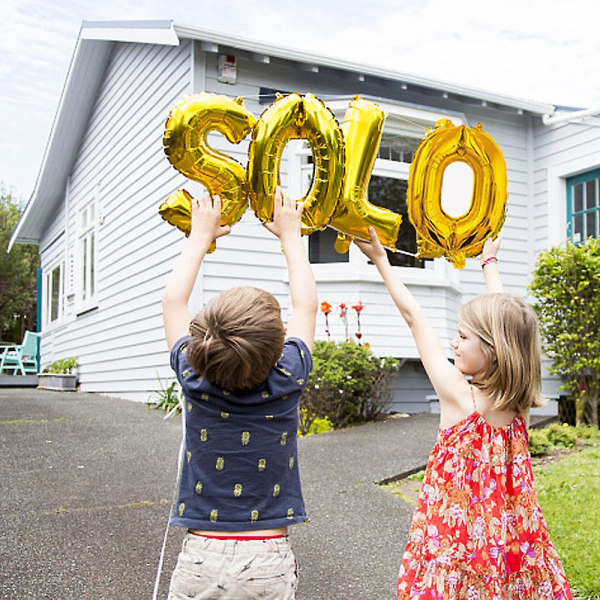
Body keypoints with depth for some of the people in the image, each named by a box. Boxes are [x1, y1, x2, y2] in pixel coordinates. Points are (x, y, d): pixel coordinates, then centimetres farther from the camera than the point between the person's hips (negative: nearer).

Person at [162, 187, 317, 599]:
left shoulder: (195, 381, -11)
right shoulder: (286, 384, -12)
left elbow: (173, 300, 7)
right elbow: (307, 304, 5)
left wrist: (201, 235, 18)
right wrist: (290, 234, 16)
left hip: (201, 558, 1)